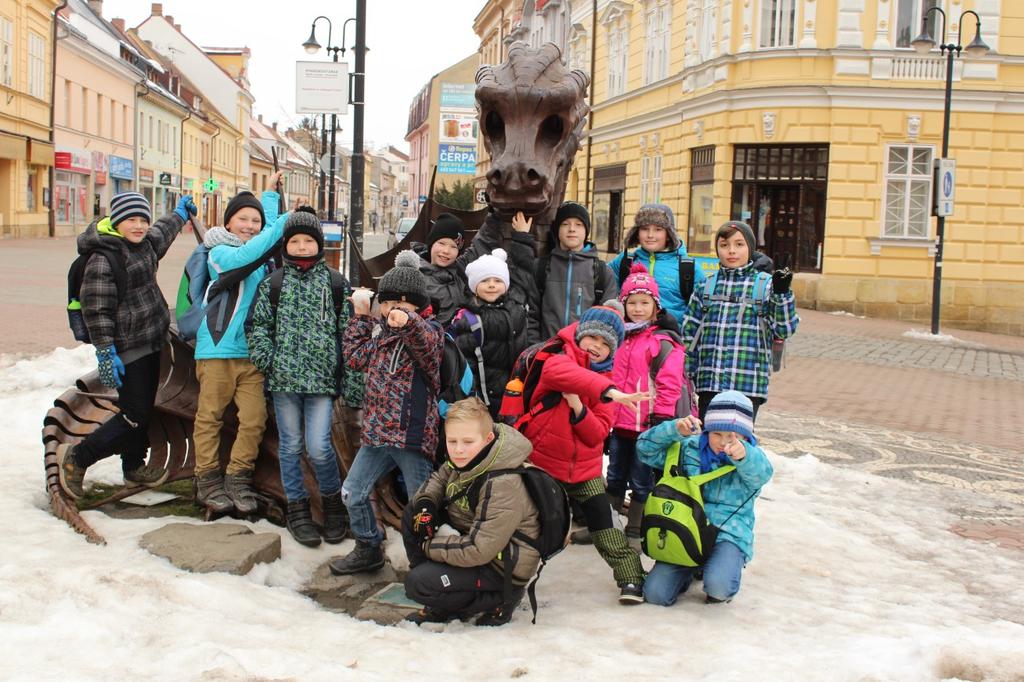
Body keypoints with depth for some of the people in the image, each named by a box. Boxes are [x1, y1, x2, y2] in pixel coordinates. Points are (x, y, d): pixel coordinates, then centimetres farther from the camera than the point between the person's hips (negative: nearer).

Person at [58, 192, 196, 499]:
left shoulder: (144, 244, 8)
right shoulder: (103, 260, -20)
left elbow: (162, 232, 33)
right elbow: (96, 310, -21)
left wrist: (180, 213, 48)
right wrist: (106, 353, -23)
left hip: (150, 343, 9)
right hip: (128, 350, -9)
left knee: (143, 410, 18)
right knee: (134, 416, -8)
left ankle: (134, 467, 33)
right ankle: (76, 457, 5)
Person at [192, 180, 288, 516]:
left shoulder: (262, 254, 13)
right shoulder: (219, 253, -4)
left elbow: (271, 233, 31)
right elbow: (245, 255, -23)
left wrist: (270, 194, 32)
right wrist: (283, 224, -21)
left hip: (251, 351, 5)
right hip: (217, 350, -5)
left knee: (254, 419, -1)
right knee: (210, 418, 2)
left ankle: (238, 478, 12)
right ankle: (208, 481, 12)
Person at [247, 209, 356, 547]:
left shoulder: (336, 283, 5)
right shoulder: (273, 283, 7)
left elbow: (348, 331, 5)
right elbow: (258, 325, 8)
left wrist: (350, 381, 0)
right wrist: (266, 360, -7)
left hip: (322, 378, -1)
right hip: (284, 378, 2)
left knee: (319, 447, -8)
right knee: (290, 445, 9)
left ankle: (332, 499, 17)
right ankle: (297, 508, 23)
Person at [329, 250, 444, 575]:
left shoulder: (428, 329, -7)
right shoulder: (381, 331, 15)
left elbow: (428, 346, -32)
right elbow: (356, 358, 22)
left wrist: (408, 322, -53)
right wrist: (360, 317, 19)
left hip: (412, 435, -7)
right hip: (377, 432, 7)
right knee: (353, 492, 14)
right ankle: (369, 548, 31)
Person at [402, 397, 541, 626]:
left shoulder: (503, 485, -31)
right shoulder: (467, 459, -6)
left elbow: (479, 550, -31)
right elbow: (439, 478, 15)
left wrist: (427, 547, -19)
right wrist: (424, 503, -7)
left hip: (501, 567, -9)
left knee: (418, 584, -20)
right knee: (412, 513, 4)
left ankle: (498, 600, -3)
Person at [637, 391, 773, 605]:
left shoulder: (752, 457, -4)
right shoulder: (690, 449, 5)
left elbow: (761, 472, -28)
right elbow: (646, 449, 1)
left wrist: (743, 454, -54)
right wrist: (676, 430, -18)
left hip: (729, 536, -3)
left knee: (718, 586, -33)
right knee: (655, 593, -12)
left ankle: (728, 567, 6)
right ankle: (689, 570, 21)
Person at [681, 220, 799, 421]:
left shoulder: (766, 285, 2)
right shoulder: (705, 286, 9)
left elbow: (784, 330, -4)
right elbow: (689, 333, 12)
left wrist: (782, 293, -17)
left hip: (748, 384, -3)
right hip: (709, 382, 3)